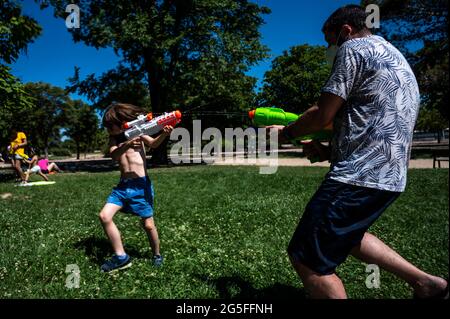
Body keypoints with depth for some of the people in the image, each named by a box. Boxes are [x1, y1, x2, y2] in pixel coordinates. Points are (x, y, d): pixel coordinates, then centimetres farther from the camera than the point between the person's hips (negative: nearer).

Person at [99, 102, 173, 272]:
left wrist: (164, 135, -42)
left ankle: (157, 255, 27)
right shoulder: (114, 139, 8)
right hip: (123, 185, 4)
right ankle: (121, 257, 5)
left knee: (148, 224, 1)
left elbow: (153, 143, -19)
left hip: (141, 185, -4)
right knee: (104, 216, -9)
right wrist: (127, 145, -34)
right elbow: (113, 155, -13)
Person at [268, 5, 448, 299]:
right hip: (388, 175, 11)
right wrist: (330, 151, 16)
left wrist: (285, 133, 6)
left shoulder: (354, 49, -5)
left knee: (307, 259, -4)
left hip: (361, 176, -11)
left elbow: (322, 115, -12)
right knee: (344, 234, 30)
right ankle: (426, 282, 31)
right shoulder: (393, 57, 25)